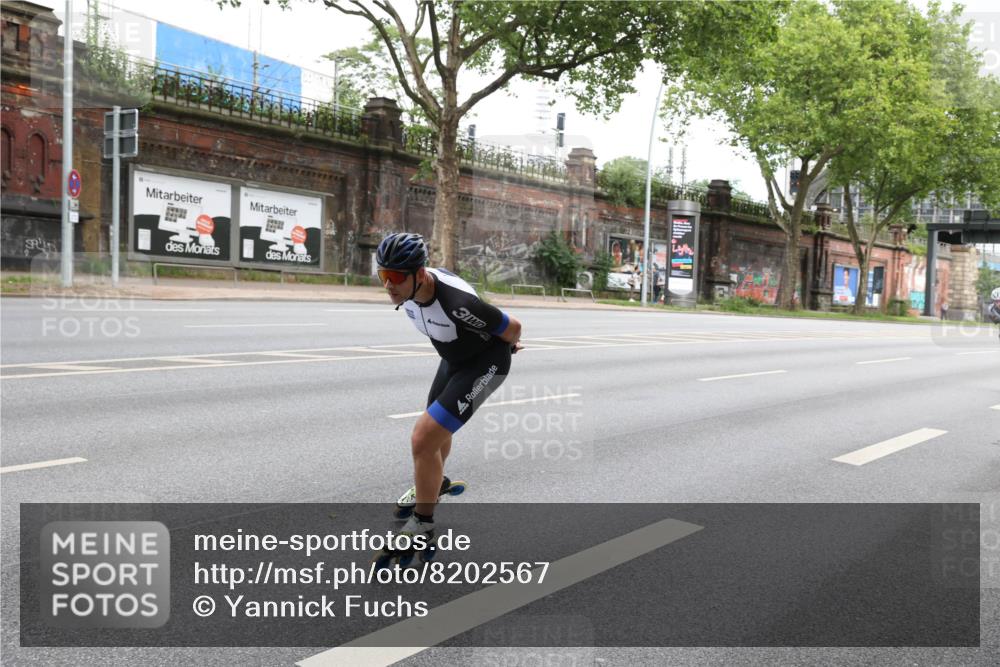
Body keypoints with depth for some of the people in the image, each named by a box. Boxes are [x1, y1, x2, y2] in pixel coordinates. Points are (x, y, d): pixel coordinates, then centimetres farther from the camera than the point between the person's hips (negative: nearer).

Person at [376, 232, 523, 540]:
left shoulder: (456, 302, -39)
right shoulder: (407, 288, -16)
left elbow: (513, 328, -23)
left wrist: (507, 344, 2)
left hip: (485, 363, -8)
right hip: (454, 358, 8)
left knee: (424, 439, -17)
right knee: (438, 429, 27)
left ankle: (422, 524, 3)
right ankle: (434, 483, 57)